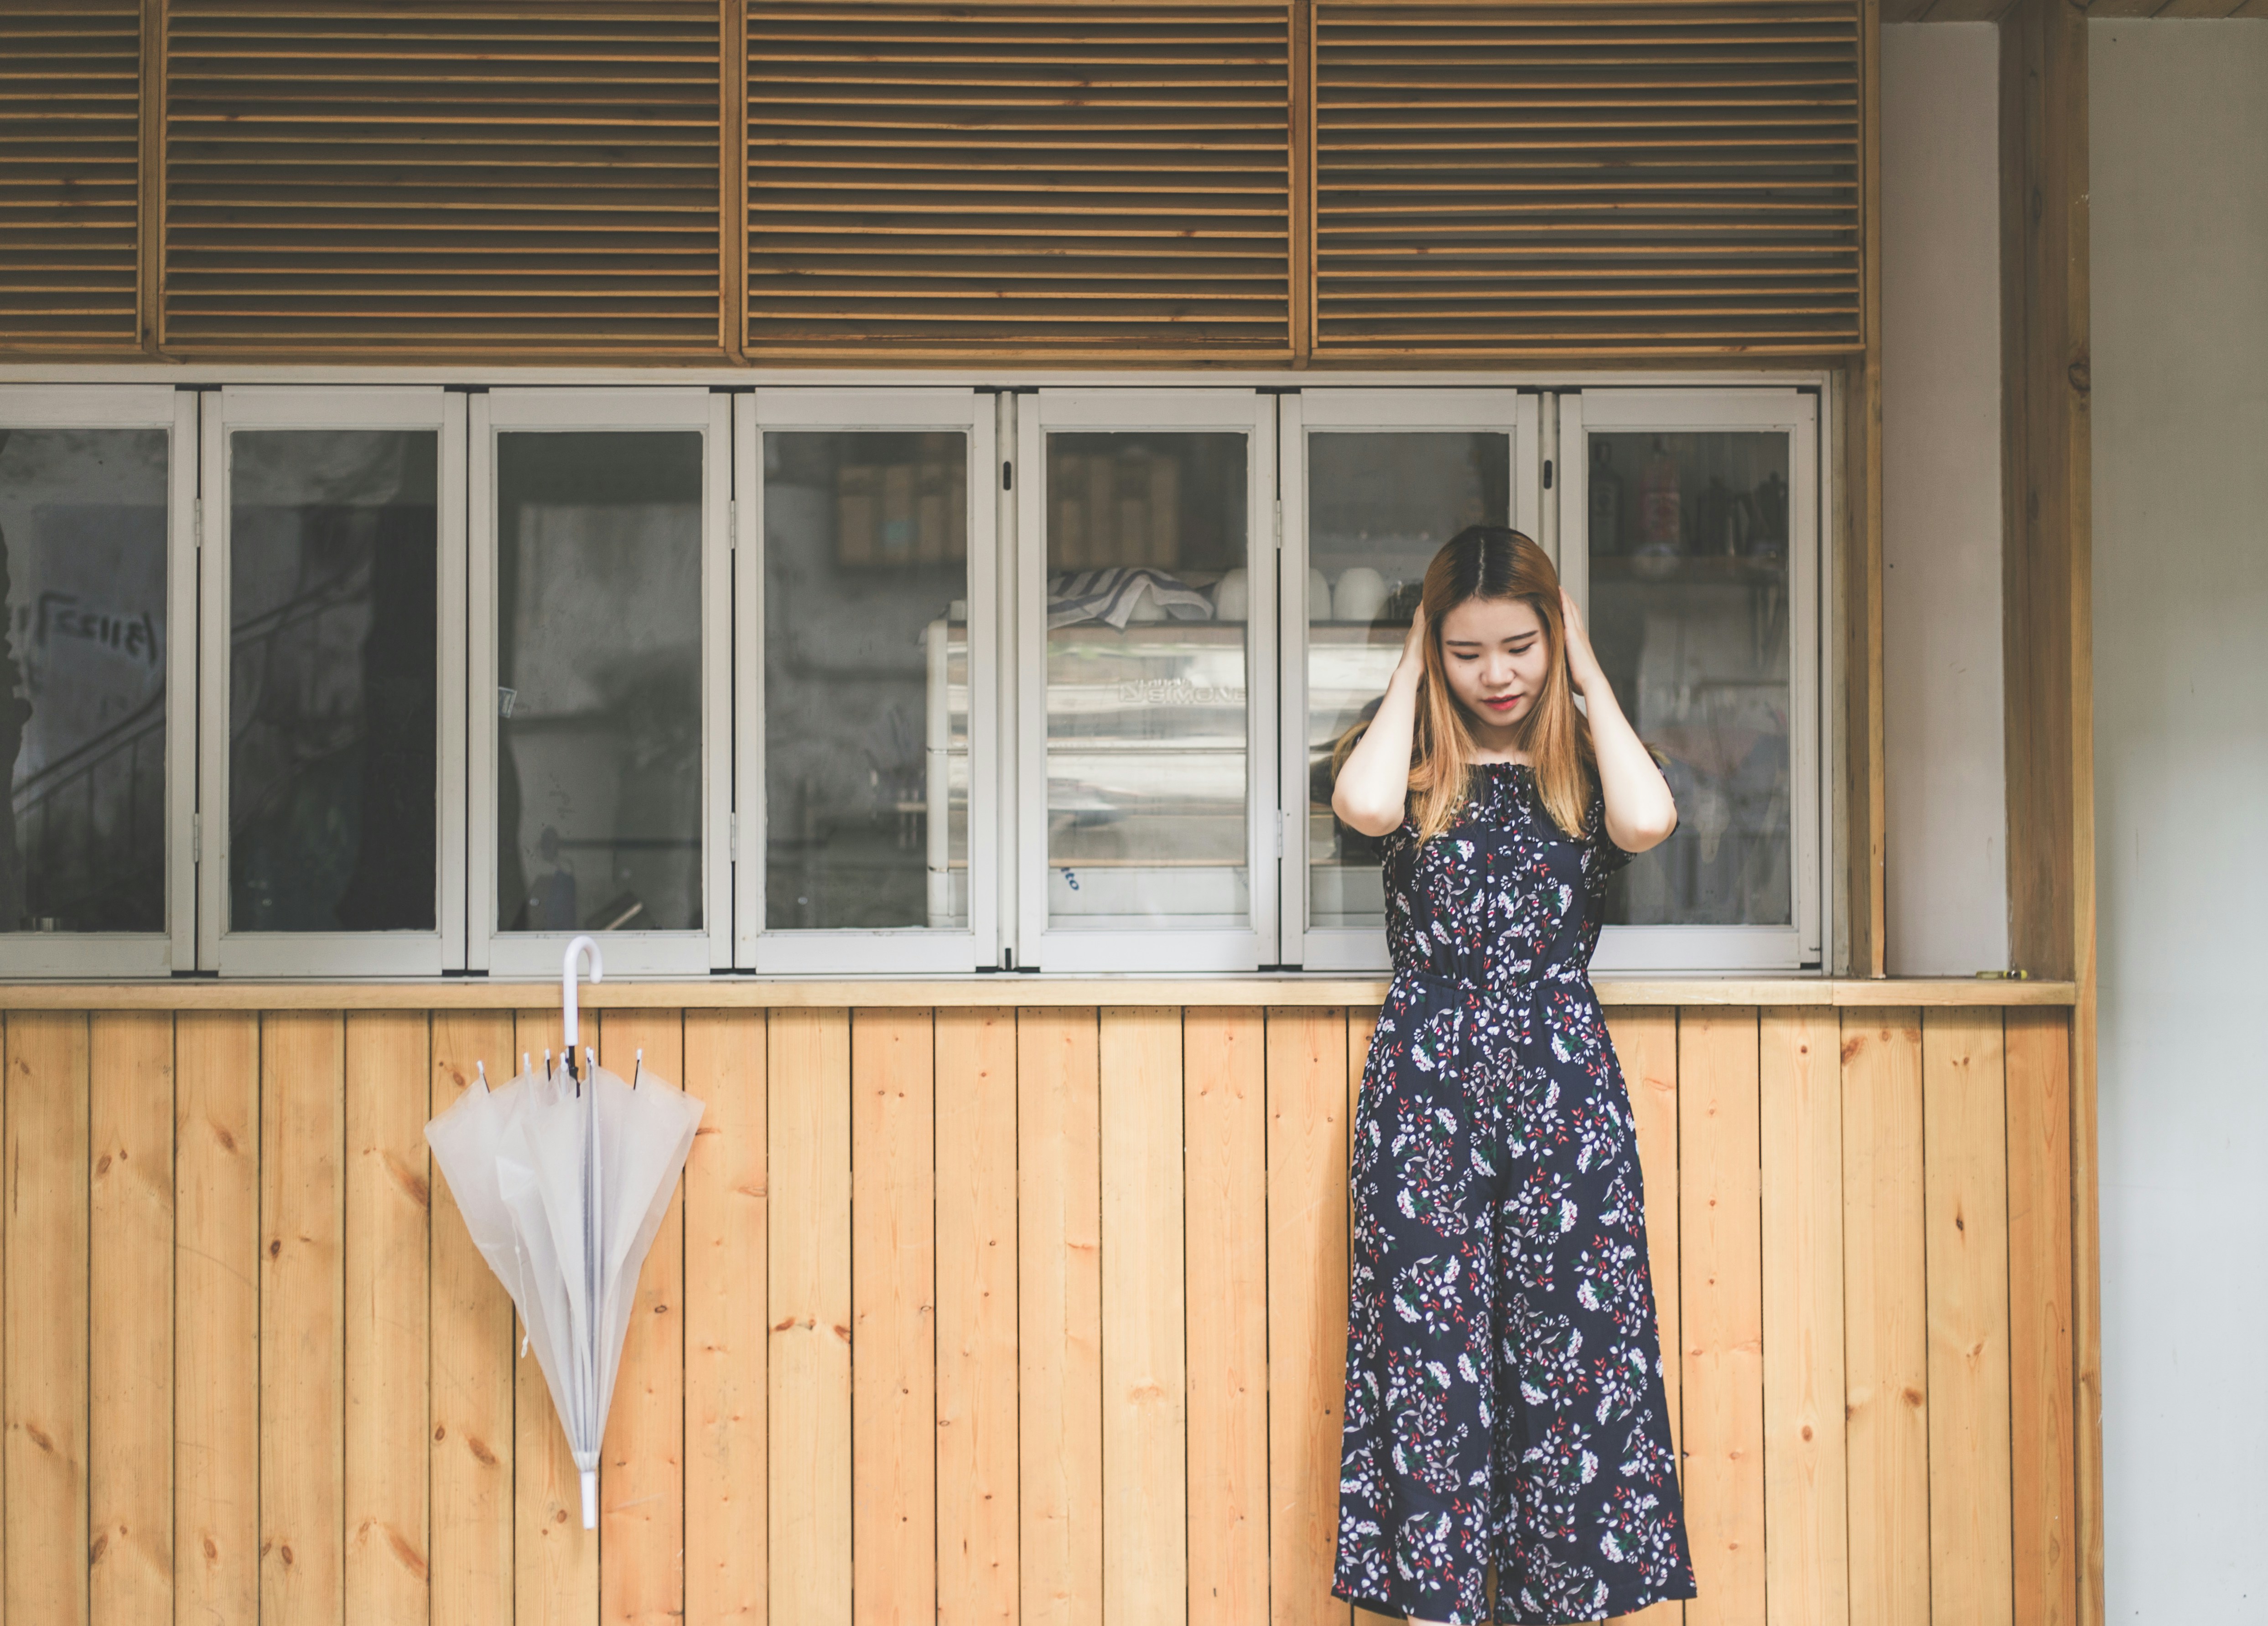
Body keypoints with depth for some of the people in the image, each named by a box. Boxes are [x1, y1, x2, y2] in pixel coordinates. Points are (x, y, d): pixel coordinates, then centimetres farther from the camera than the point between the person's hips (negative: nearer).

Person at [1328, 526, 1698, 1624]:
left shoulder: (1582, 758, 9)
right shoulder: (1413, 758, 7)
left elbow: (1647, 822, -15)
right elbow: (1364, 804, -18)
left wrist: (1588, 672, -3)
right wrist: (1411, 671, -3)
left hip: (1562, 1081, 1)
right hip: (1426, 1080, -1)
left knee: (1568, 1349, 1)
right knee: (1429, 1353, -1)